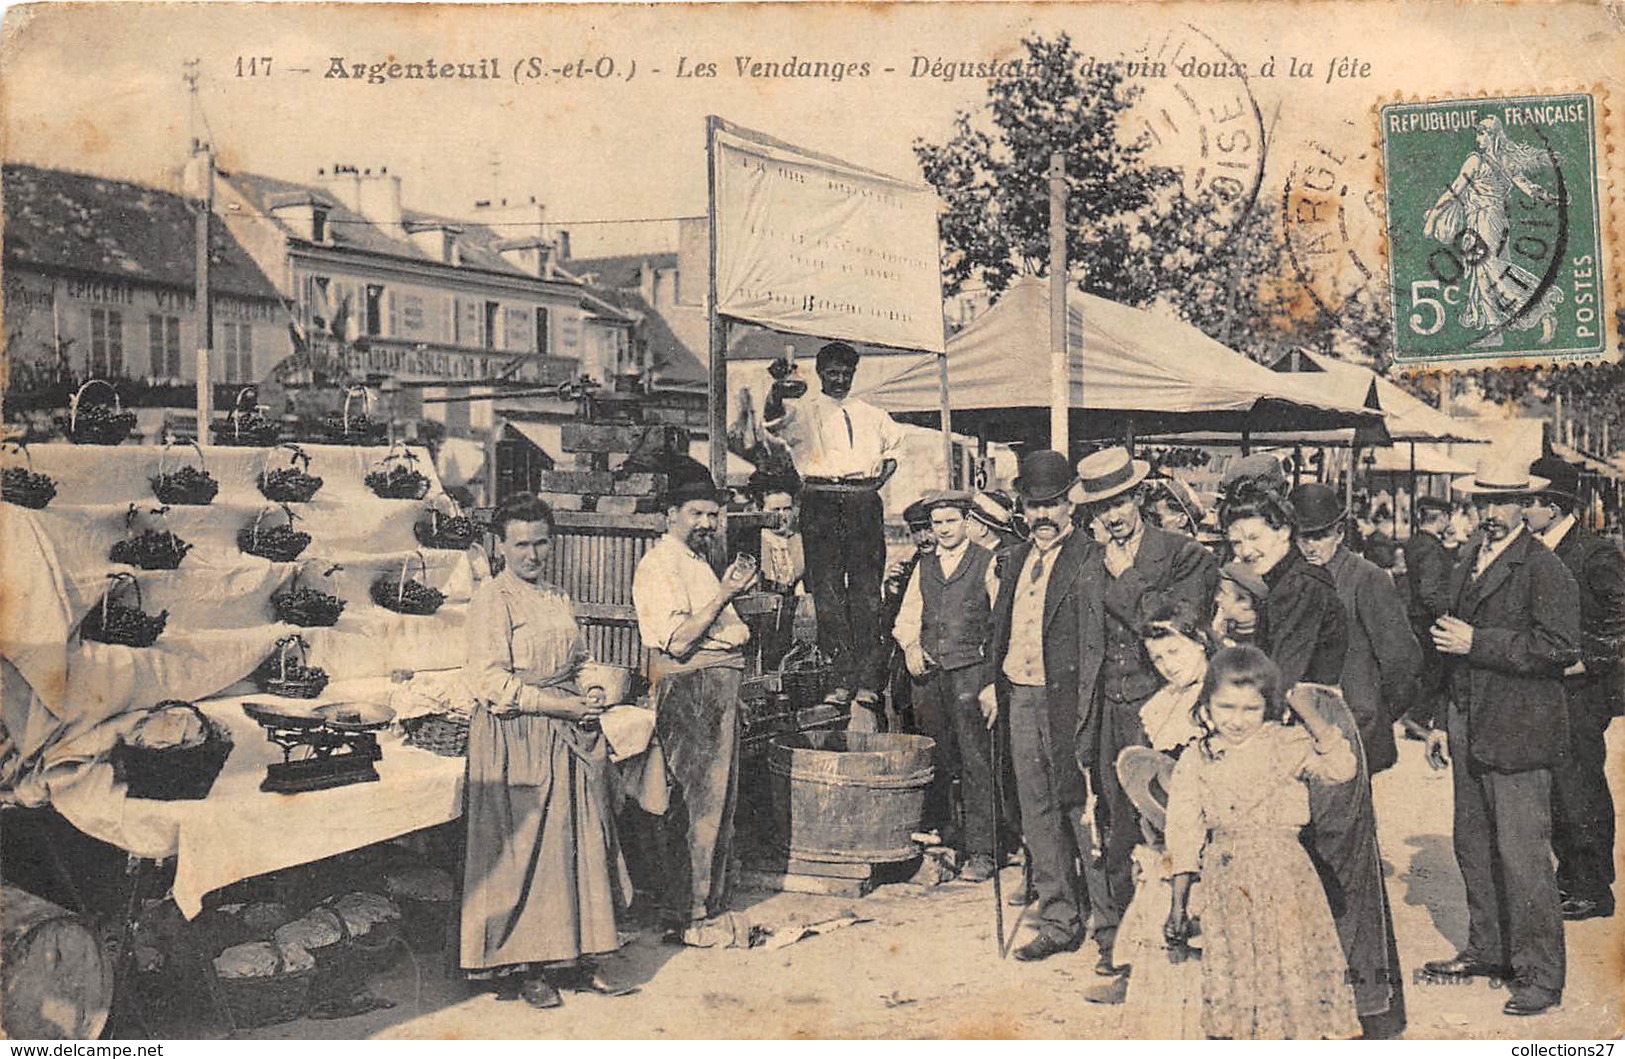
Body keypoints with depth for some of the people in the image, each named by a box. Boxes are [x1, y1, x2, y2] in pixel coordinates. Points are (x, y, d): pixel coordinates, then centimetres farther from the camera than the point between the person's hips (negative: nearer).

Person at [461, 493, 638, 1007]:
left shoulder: (557, 598, 16)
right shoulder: (491, 599, -8)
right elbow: (491, 682, -15)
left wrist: (596, 694, 4)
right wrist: (560, 704, -18)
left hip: (568, 734, 7)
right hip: (516, 738, -7)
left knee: (581, 842, 6)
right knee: (523, 848, -1)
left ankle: (577, 959, 16)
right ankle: (524, 969, 10)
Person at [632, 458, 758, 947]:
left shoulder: (698, 561, 20)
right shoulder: (658, 565, -11)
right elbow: (678, 641, -21)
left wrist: (735, 590, 12)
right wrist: (726, 592, -18)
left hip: (720, 689, 10)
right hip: (688, 691, -10)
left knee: (718, 797, 14)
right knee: (692, 803, -6)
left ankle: (708, 901, 25)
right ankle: (685, 917, 2)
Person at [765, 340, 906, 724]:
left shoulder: (871, 415, 20)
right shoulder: (804, 410, 7)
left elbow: (894, 445, 35)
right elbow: (775, 416, -14)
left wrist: (879, 482, 16)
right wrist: (778, 388, -37)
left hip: (863, 502, 3)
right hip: (821, 502, -2)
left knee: (867, 589, -3)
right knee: (828, 591, -5)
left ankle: (868, 681, -2)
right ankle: (843, 678, -2)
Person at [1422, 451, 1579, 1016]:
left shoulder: (1544, 568, -9)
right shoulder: (1467, 563, 15)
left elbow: (1561, 647, -19)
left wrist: (1478, 643, -17)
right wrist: (1442, 722, 18)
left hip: (1519, 733, -8)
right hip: (1470, 730, 8)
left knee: (1522, 854, -4)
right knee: (1473, 846, 15)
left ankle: (1541, 975, 7)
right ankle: (1488, 950, 30)